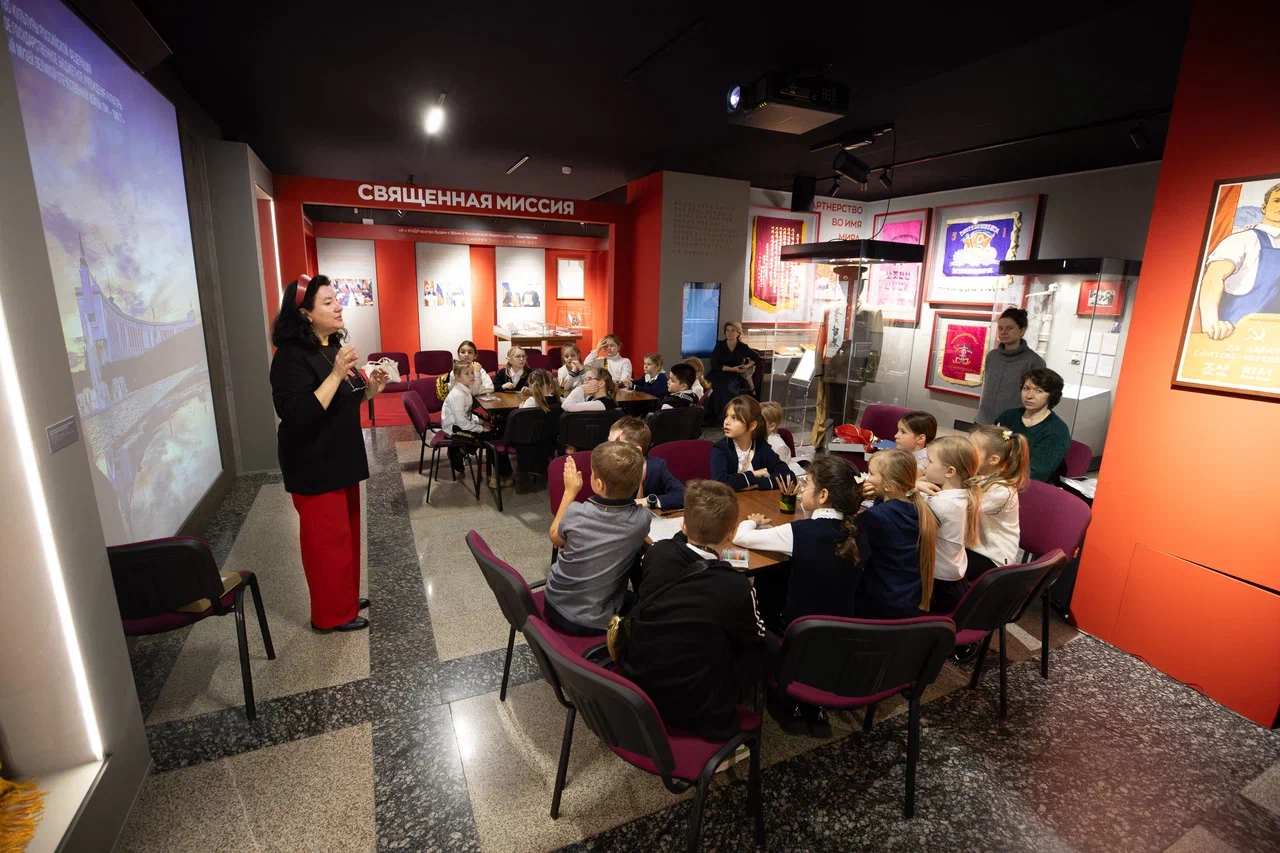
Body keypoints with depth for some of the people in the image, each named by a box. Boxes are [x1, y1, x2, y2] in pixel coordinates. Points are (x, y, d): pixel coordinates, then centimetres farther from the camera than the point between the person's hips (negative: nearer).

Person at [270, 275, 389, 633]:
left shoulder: (333, 346, 8)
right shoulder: (292, 356, -19)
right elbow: (298, 415, -27)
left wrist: (369, 390, 0)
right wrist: (336, 374, -30)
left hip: (341, 458, 9)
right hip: (314, 466, -9)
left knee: (346, 531, 18)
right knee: (327, 538, 2)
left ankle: (345, 597, 34)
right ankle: (331, 613, 19)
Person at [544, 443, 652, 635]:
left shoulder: (576, 513, -22)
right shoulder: (642, 519, -22)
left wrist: (570, 492, 2)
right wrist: (635, 479, -4)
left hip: (556, 606, 1)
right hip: (596, 623, 0)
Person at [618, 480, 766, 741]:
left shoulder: (658, 554, -12)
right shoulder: (736, 587, -24)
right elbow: (758, 637, -2)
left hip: (636, 685, 5)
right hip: (694, 710, -5)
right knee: (766, 649, 11)